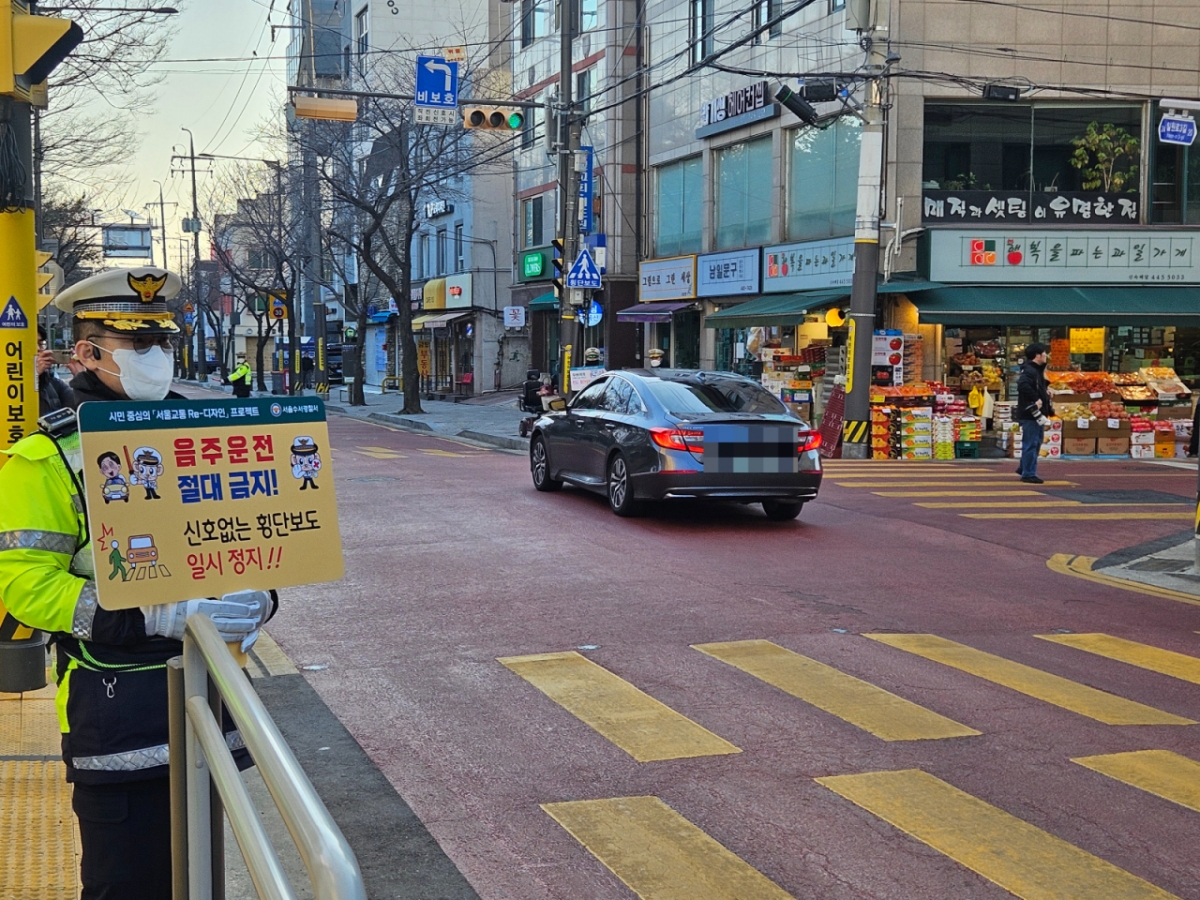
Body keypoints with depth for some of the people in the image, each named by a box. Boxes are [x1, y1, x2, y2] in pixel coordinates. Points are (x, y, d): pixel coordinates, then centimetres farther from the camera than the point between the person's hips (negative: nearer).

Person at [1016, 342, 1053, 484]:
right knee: (1031, 444, -6)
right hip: (1029, 414, -11)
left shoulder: (1036, 370, 16)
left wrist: (1045, 393, 8)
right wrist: (1035, 400, -28)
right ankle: (1028, 474, -1)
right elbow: (1023, 386, -34)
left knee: (1036, 442, 19)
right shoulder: (1029, 371, -17)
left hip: (1035, 414, 11)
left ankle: (1024, 469, 30)